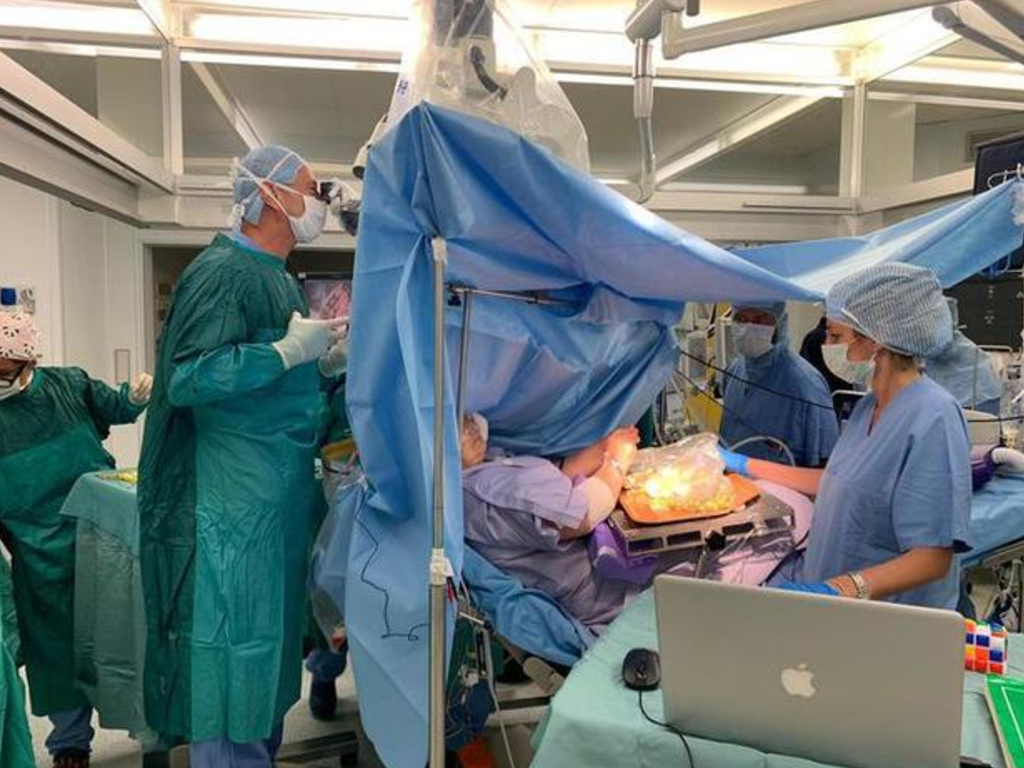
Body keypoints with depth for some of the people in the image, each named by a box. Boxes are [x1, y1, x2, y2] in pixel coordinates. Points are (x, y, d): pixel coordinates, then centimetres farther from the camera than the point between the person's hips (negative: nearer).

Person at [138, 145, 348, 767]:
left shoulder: (280, 278, 15)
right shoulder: (223, 271, -13)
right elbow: (187, 378, -23)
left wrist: (326, 360, 7)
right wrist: (290, 350, -21)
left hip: (282, 487, 9)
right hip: (234, 492, -9)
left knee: (270, 632, 18)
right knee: (233, 638, 0)